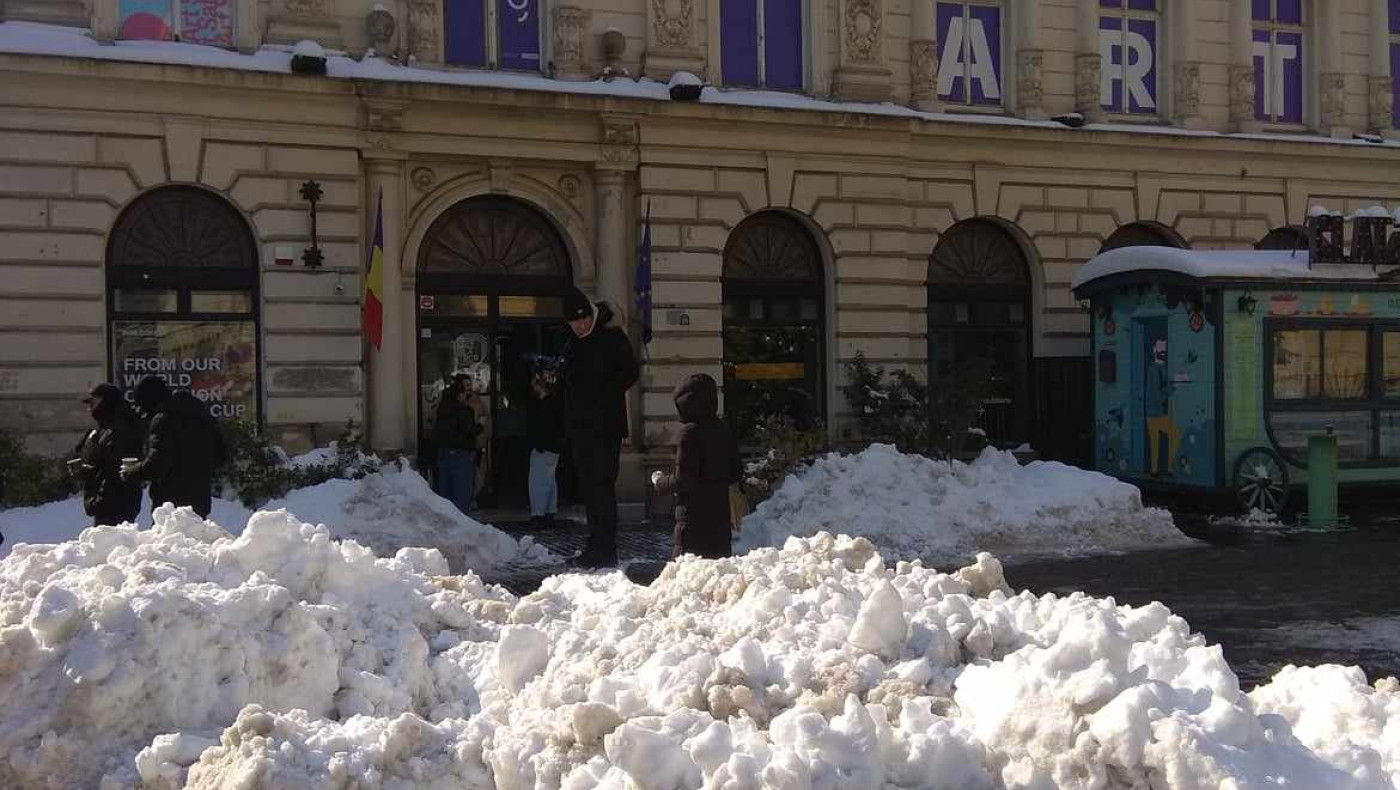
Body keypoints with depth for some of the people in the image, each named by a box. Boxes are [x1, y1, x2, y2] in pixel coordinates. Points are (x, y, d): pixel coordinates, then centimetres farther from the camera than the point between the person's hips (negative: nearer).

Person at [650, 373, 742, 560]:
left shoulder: (690, 432, -14)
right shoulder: (723, 430, 8)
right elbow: (735, 474, 13)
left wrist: (660, 482, 2)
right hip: (720, 514, 8)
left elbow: (683, 480, -15)